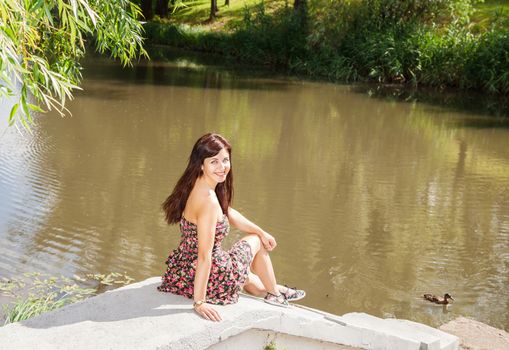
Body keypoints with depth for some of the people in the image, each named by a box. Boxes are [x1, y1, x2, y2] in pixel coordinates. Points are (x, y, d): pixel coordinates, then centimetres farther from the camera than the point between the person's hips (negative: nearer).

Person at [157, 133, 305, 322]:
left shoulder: (195, 186, 0)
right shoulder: (209, 200, -30)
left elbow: (229, 214, 16)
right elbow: (204, 255, -29)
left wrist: (262, 232, 18)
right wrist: (199, 302, -26)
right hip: (209, 279, -8)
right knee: (255, 241, 16)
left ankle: (268, 291, 65)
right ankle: (274, 293, 41)